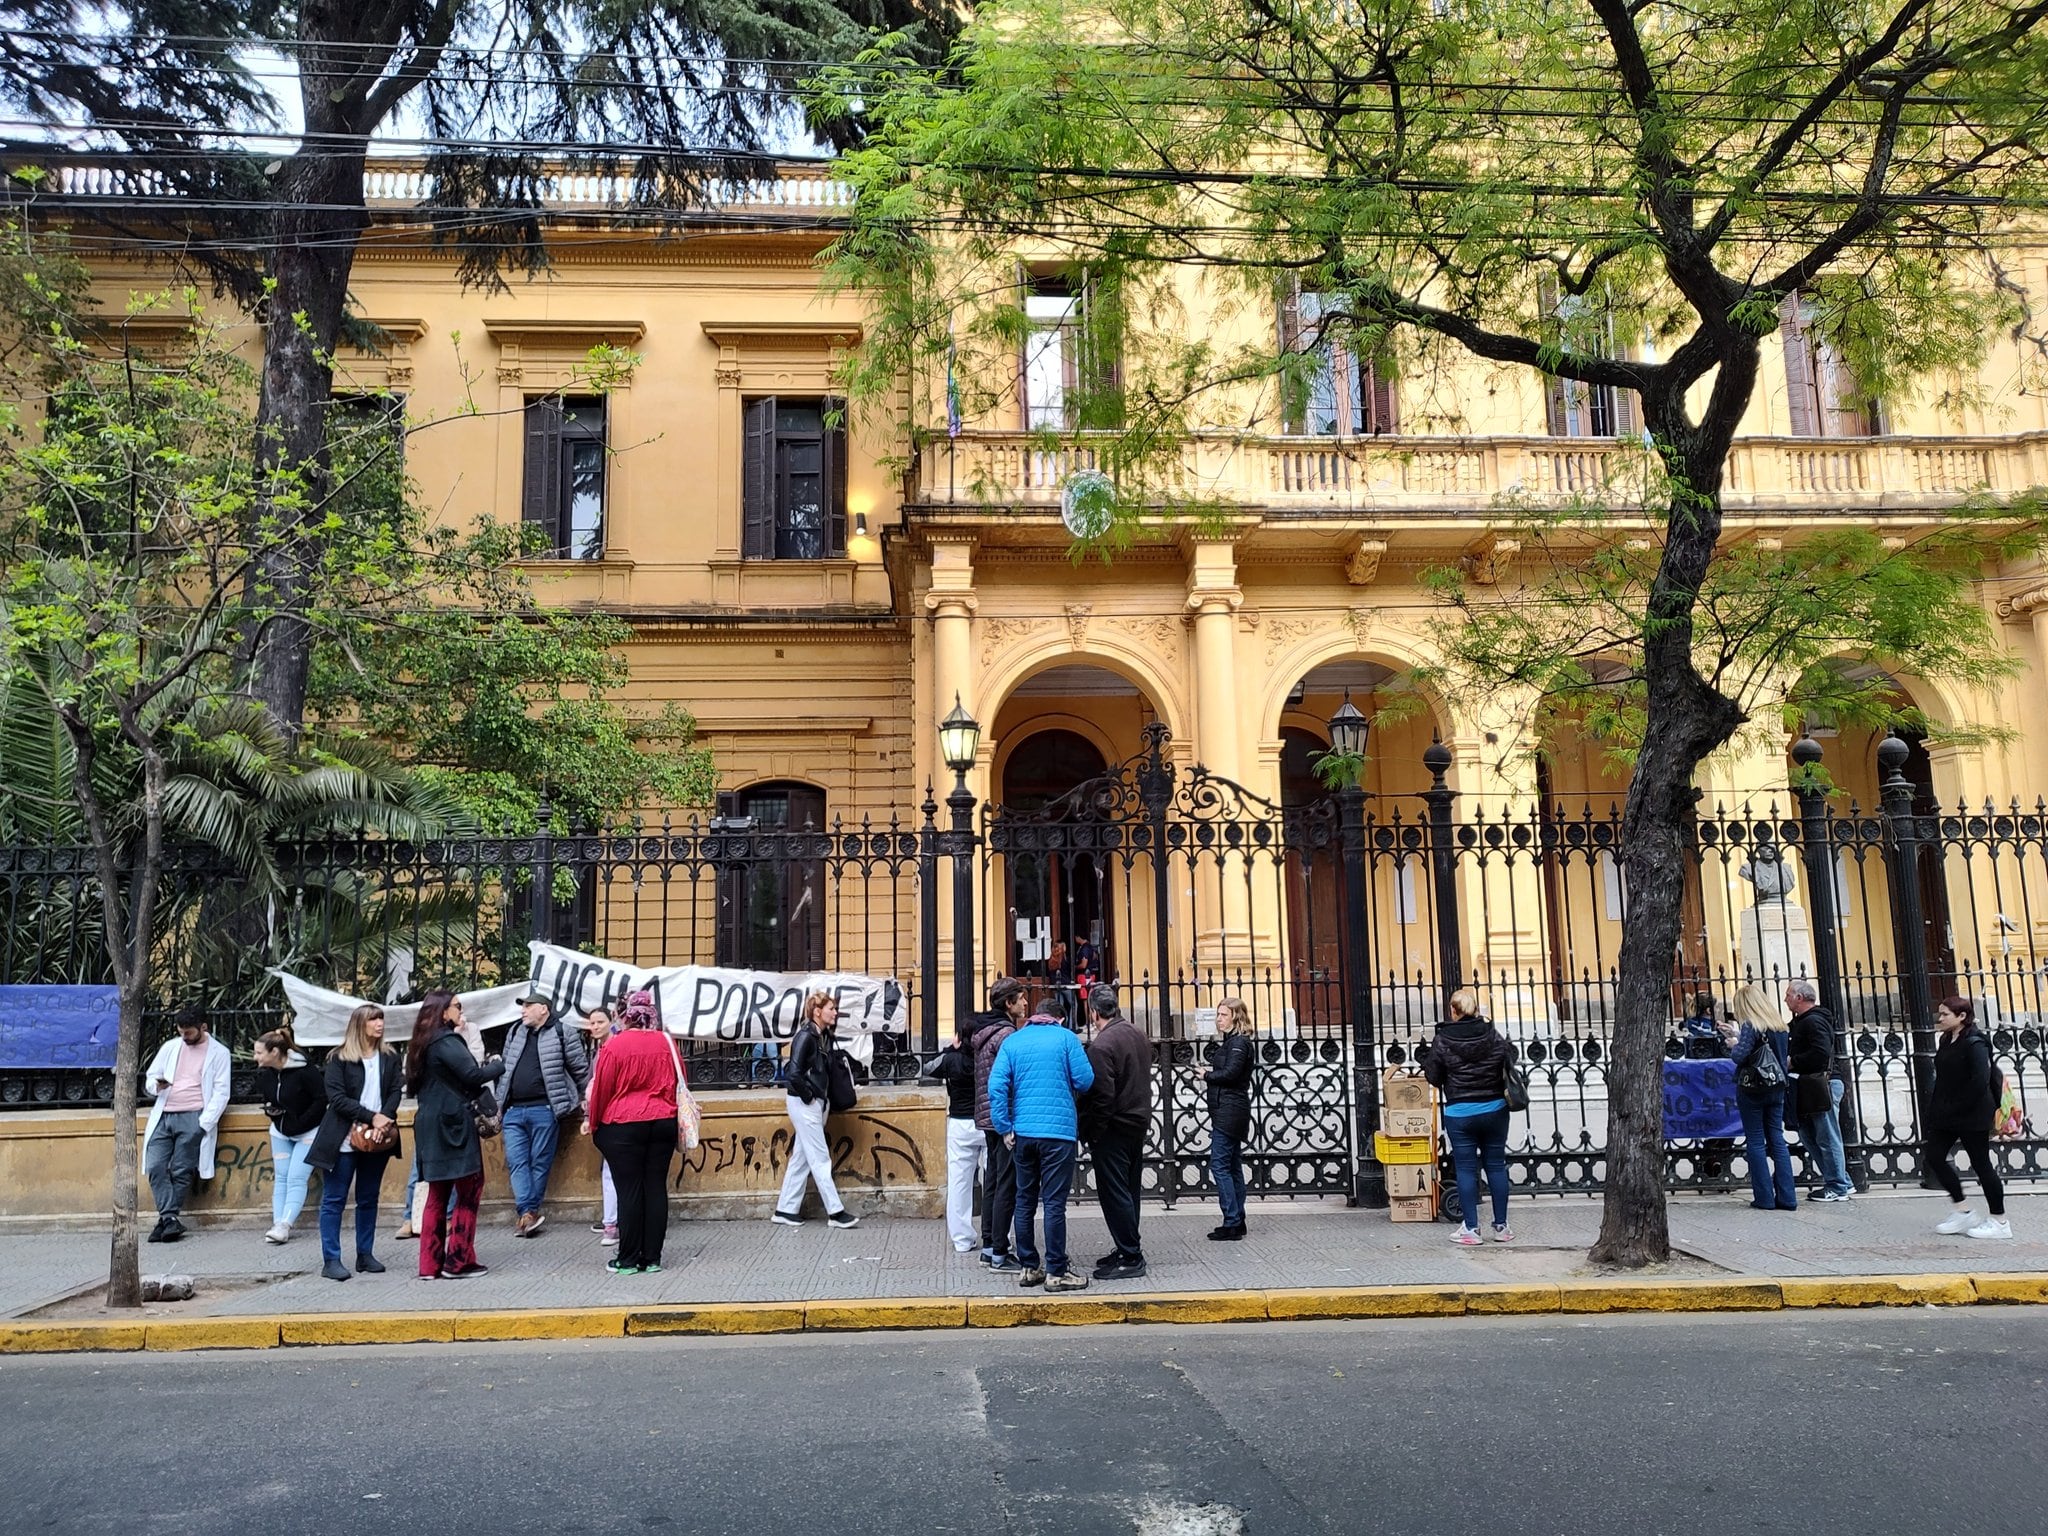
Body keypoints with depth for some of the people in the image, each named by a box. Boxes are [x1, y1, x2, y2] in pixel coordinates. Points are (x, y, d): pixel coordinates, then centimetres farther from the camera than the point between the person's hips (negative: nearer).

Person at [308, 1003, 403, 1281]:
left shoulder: (389, 1057, 8)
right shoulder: (339, 1058, -4)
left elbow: (395, 1092, 2)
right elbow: (337, 1098, -11)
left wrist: (385, 1119, -16)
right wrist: (372, 1117, -18)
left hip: (377, 1140, 4)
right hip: (344, 1140, -4)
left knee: (369, 1199, 10)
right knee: (334, 1200, 0)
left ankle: (365, 1255, 18)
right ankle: (331, 1260, 5)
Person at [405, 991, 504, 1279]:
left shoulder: (425, 1044, 15)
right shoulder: (447, 1042, -13)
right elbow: (473, 1074, -20)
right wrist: (498, 1064, -3)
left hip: (431, 1126, 9)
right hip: (452, 1124, -9)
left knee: (438, 1195, 12)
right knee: (469, 1191, -2)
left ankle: (430, 1265, 13)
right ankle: (458, 1262, -1)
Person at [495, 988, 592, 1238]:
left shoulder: (563, 1034, -2)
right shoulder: (514, 1034, 17)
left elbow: (581, 1069, 2)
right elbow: (504, 1070, 23)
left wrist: (585, 1099, 4)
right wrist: (500, 1103, 19)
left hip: (544, 1110, -5)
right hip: (513, 1111, 5)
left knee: (540, 1163, 0)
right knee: (516, 1162, -5)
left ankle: (528, 1213, 7)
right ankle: (529, 1213, -9)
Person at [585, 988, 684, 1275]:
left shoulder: (614, 1047, -8)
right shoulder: (667, 1043, 3)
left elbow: (601, 1090, -3)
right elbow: (679, 1082, 11)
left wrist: (595, 1125, 11)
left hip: (623, 1125, -3)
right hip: (663, 1123, 4)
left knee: (629, 1191, 2)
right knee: (656, 1188, 6)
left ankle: (628, 1259, 7)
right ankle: (652, 1259, 10)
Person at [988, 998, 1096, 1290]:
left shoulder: (1011, 1041, 9)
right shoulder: (1065, 1038, 1)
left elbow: (996, 1086, -1)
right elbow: (1085, 1081, -4)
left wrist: (1005, 1128, 1)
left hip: (1022, 1132, 4)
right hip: (1058, 1131, -4)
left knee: (1025, 1201, 13)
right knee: (1054, 1203, -1)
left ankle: (1028, 1267, 19)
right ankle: (1056, 1272, 1)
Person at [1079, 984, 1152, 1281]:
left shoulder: (1102, 1045, -20)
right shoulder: (1136, 1035, 9)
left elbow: (1101, 1096, -22)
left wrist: (1091, 1134, -14)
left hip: (1114, 1130, -9)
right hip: (1138, 1123, 9)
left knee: (1114, 1194, -3)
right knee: (1128, 1192, 17)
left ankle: (1130, 1257, 0)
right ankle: (1128, 1249, 26)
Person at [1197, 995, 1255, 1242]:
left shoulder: (1239, 1042, -11)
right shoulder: (1227, 1041, 18)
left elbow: (1230, 1073, -21)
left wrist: (1207, 1075, -7)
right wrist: (1208, 1074, -2)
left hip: (1230, 1111, -10)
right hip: (1227, 1112, 10)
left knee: (1219, 1164, -10)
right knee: (1233, 1166, 12)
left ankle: (1232, 1223, -9)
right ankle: (1237, 1221, 17)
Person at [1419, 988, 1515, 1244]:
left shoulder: (1442, 1041, -9)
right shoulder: (1493, 1035, -2)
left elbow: (1434, 1078, -4)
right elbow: (1510, 1062, 4)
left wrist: (1426, 1057, 15)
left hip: (1460, 1113, -2)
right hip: (1495, 1110, 3)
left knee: (1466, 1169, 4)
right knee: (1496, 1166, 11)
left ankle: (1471, 1229, 5)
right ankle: (1501, 1227, 17)